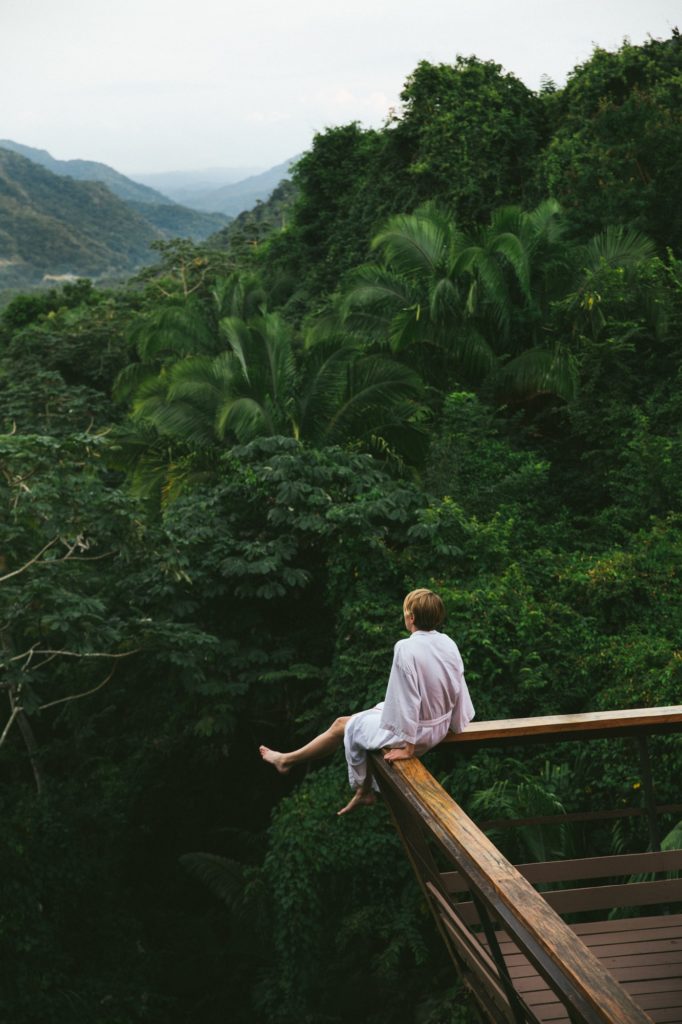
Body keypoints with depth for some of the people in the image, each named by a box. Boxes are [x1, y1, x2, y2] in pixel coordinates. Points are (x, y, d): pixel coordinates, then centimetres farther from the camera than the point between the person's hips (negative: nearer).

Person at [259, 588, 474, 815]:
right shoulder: (449, 644, -6)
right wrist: (456, 724, 17)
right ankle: (365, 791, 35)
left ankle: (287, 760, 35)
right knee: (370, 717, 27)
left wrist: (407, 746, -17)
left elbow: (408, 699, -26)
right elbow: (459, 689, 1)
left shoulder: (406, 649, -28)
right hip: (439, 726, 7)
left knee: (343, 725, 14)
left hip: (416, 731, -7)